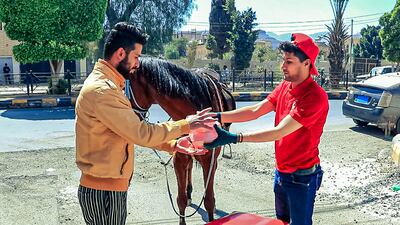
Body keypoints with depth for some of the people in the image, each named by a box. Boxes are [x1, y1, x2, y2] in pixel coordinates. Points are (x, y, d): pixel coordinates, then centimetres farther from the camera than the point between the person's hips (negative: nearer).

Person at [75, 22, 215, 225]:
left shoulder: (107, 85, 11)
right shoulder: (102, 90, -23)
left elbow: (133, 131, 13)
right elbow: (142, 134, -24)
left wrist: (173, 145, 7)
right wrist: (185, 125, -13)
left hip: (110, 185, 10)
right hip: (104, 191, -10)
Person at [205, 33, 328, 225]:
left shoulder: (315, 96, -26)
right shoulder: (285, 86, 1)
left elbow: (279, 132, -30)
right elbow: (256, 110, -5)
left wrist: (234, 138, -36)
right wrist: (217, 117, -16)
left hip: (302, 177, -8)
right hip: (281, 172, 8)